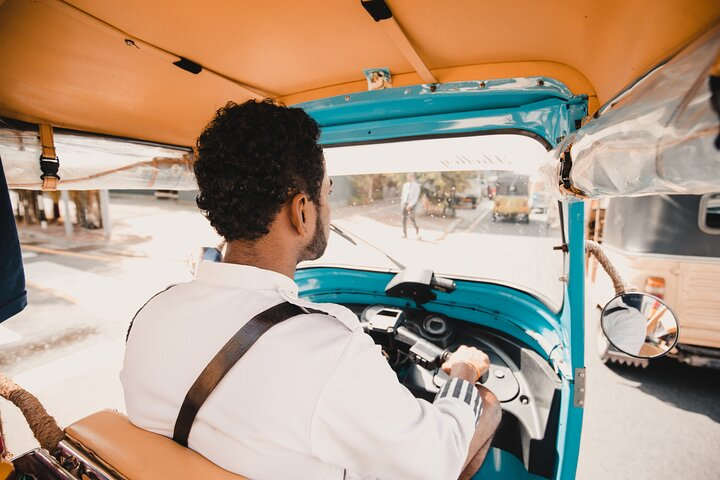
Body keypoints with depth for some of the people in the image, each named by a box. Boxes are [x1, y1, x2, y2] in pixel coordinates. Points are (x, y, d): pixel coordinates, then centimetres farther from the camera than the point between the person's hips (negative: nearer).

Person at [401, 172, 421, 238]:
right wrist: (402, 203, -1)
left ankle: (417, 230, 11)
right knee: (404, 219, 0)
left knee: (412, 219, -13)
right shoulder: (405, 185, 10)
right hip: (405, 203, 5)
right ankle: (405, 234, 6)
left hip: (412, 204, -4)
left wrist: (410, 205, -18)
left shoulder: (417, 186, -5)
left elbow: (416, 197, -11)